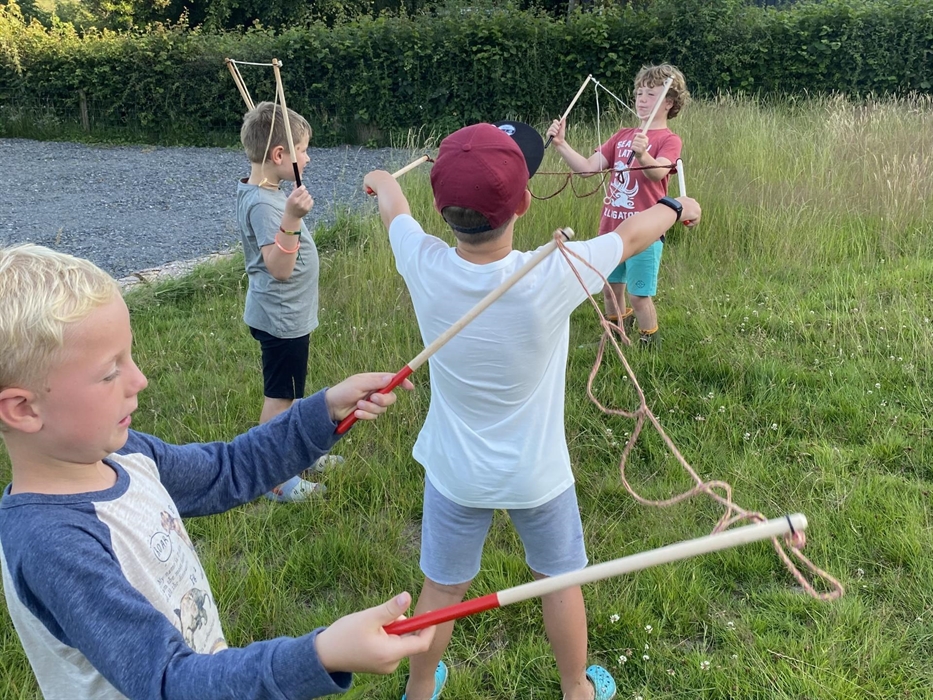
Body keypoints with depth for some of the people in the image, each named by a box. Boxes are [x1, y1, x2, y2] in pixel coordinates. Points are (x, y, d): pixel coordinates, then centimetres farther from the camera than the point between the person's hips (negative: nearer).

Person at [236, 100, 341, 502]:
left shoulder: (259, 193, 5)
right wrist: (291, 218, -43)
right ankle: (275, 480, 17)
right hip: (282, 318, -10)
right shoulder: (264, 204, -25)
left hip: (286, 315, 10)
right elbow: (278, 267, -33)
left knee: (289, 392, 23)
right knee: (279, 397, 3)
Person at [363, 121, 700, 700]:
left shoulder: (424, 266, -23)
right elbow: (631, 235, -7)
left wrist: (383, 181, 26)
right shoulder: (554, 277, -29)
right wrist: (675, 207, 15)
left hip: (455, 473, 2)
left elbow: (395, 208, 3)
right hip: (537, 475, -1)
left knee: (442, 588, 21)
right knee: (562, 580, 24)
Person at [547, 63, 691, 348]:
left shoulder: (669, 140, -6)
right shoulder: (622, 135, 13)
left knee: (639, 295, -2)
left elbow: (658, 172, -27)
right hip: (610, 227, 6)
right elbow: (587, 167, 6)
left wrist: (642, 155, -48)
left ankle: (650, 347, 19)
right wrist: (561, 143, -6)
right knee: (611, 289, 16)